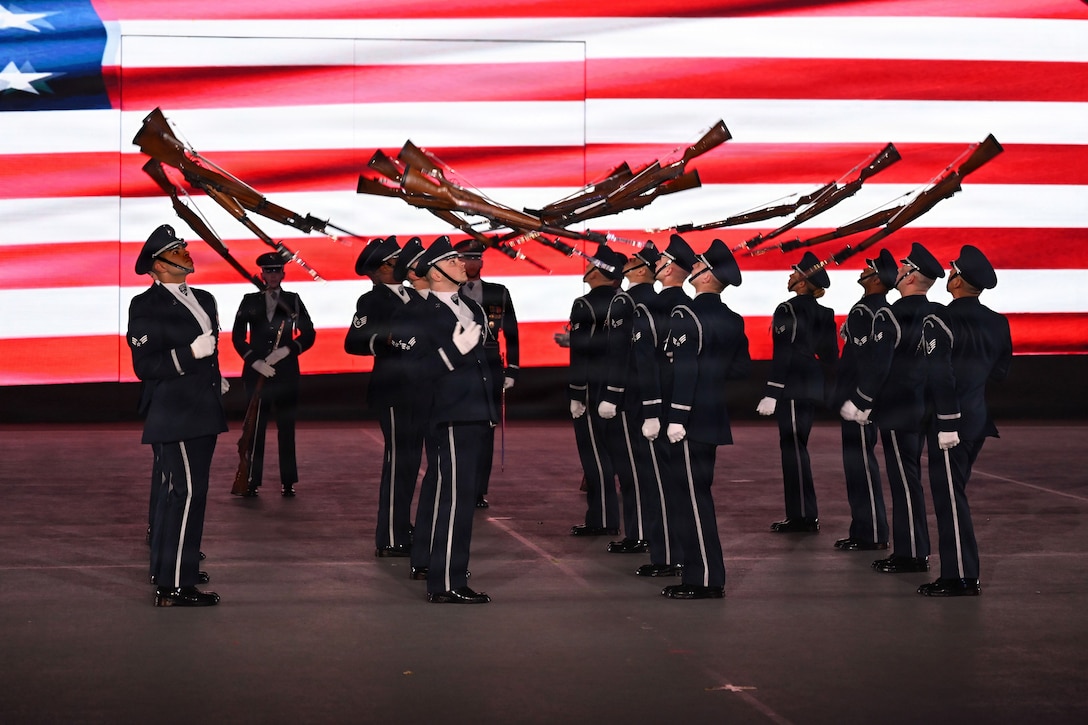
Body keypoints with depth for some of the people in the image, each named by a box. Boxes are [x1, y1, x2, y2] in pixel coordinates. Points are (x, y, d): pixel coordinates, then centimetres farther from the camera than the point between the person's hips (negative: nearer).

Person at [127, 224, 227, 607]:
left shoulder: (204, 300, 15)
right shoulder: (146, 306, -11)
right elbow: (144, 366, -17)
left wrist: (217, 381, 15)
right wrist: (191, 353, -24)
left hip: (200, 416, 9)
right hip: (173, 415, -9)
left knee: (177, 492, 16)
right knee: (187, 492, -13)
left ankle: (166, 569, 26)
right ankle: (175, 586, -12)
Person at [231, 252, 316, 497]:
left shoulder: (293, 300, 7)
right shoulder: (250, 301, 6)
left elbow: (308, 335, 5)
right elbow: (238, 337, 2)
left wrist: (287, 350, -12)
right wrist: (254, 361, -11)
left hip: (286, 372, 0)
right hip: (256, 372, 0)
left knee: (286, 427, 2)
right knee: (255, 428, -2)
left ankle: (288, 482, 6)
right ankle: (252, 481, 1)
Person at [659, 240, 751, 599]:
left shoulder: (686, 316, -15)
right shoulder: (732, 320, 10)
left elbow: (683, 371, -21)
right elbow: (741, 367, 15)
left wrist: (676, 418, -20)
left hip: (690, 420, -9)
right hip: (713, 418, 9)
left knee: (691, 496, -4)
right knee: (698, 492, 15)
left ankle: (704, 579, -3)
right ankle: (706, 573, 19)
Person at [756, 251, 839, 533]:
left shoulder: (788, 311, -14)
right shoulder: (822, 313, 11)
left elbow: (782, 355, -18)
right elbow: (830, 355, 14)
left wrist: (771, 393, -17)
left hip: (792, 389, -9)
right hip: (810, 387, 9)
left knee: (793, 448, -5)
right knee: (796, 447, 15)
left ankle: (802, 515, -4)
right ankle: (804, 514, 18)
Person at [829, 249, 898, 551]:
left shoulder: (863, 311, -17)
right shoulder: (882, 309, 14)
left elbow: (855, 356, -21)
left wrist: (842, 398, -18)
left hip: (857, 395, -10)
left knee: (860, 461, -6)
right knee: (859, 461, 14)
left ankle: (871, 534, -3)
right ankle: (864, 529, 20)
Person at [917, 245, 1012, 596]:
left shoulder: (940, 322, -16)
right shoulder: (997, 323, 6)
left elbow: (940, 376, -22)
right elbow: (1001, 370, 13)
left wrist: (947, 423, -20)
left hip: (950, 422, -8)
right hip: (979, 419, 8)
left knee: (950, 498, -3)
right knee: (953, 494, 17)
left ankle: (961, 577, -2)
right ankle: (959, 570, 22)